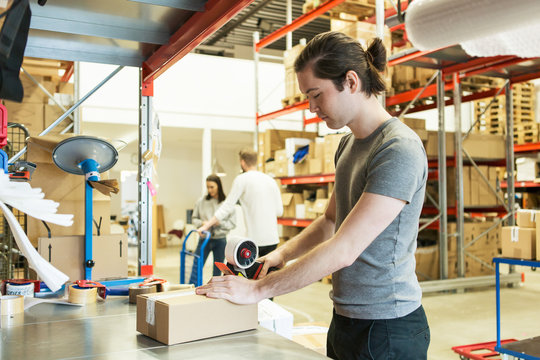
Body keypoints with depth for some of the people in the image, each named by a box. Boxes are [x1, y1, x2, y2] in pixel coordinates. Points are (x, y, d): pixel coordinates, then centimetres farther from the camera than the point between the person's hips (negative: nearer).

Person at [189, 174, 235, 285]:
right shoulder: (201, 201, -1)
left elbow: (232, 223, -6)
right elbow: (194, 219, 8)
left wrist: (219, 223, -19)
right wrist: (202, 223, -12)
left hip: (220, 240, -1)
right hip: (204, 239, 1)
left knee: (217, 271, 11)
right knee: (196, 268, -1)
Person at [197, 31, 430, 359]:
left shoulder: (400, 150, -21)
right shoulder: (348, 145, 8)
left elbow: (343, 250, -26)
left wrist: (258, 289, -20)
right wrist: (282, 254, 3)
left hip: (386, 330, -8)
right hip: (345, 320, 8)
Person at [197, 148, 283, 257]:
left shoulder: (242, 179, -4)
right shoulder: (271, 180, 11)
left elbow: (227, 207, -8)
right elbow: (279, 211, 11)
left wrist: (207, 225, -4)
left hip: (254, 239, -5)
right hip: (272, 239, 5)